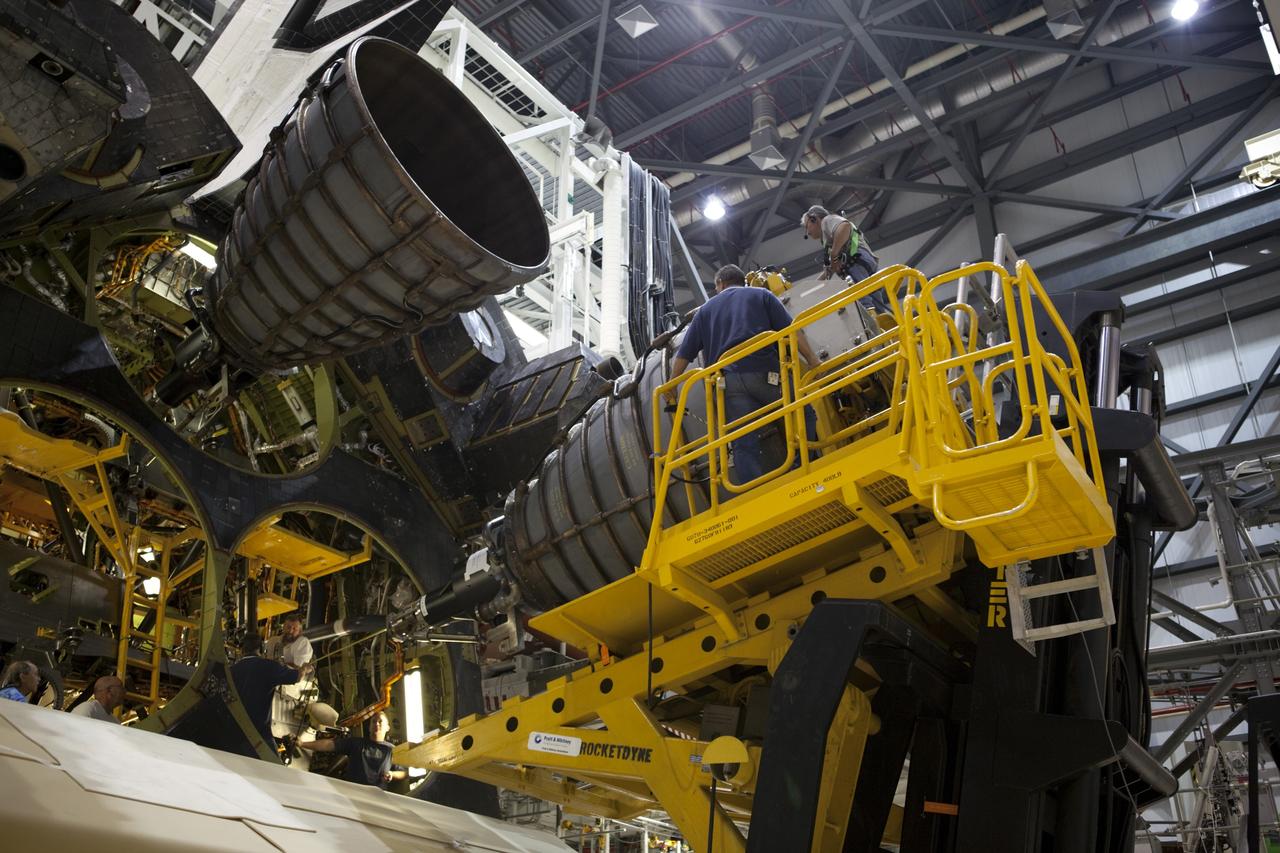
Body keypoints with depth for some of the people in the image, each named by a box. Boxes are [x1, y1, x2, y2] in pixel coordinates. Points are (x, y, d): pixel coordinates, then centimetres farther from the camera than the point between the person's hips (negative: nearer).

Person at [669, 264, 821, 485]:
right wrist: (812, 361, 4)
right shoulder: (761, 295, 20)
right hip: (764, 372, -2)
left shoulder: (705, 310, 27)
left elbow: (683, 355, 21)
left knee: (744, 445, -3)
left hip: (729, 381, 2)